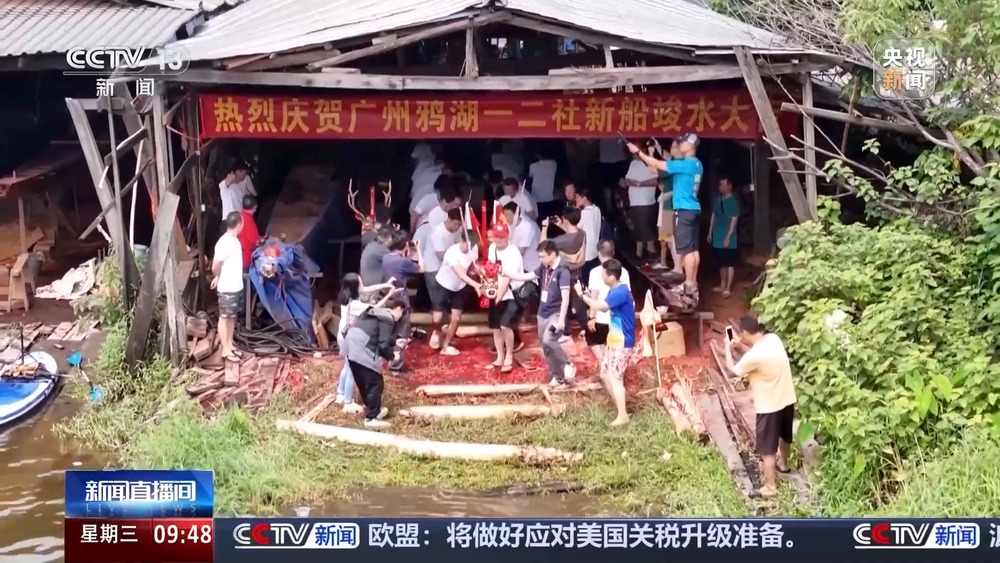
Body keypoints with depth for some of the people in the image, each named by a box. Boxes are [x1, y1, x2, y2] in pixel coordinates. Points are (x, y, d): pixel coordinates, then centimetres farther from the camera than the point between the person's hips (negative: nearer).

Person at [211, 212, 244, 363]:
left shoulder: (234, 240, 7)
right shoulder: (224, 243, -23)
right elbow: (215, 266, -21)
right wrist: (218, 277, -1)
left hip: (237, 286, 9)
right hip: (227, 288, -9)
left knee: (232, 317, 17)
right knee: (224, 318, 1)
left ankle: (230, 345, 27)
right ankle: (225, 350, 7)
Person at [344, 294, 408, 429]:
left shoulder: (375, 314, 22)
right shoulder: (387, 319, -7)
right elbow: (383, 345, -14)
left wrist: (394, 343, 30)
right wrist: (391, 355, 4)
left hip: (353, 350, 10)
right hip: (363, 353, -10)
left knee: (364, 383, 22)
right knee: (375, 384, 0)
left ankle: (374, 410, 36)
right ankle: (371, 418, 3)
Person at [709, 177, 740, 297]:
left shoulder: (733, 201, -10)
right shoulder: (718, 200, 9)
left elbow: (734, 220, -13)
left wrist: (728, 237, -17)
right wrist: (710, 232, 14)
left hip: (728, 238, -7)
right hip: (717, 237, 7)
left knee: (729, 263, -3)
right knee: (721, 263, 15)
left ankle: (728, 288, -3)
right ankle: (722, 285, 25)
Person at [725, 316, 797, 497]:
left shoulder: (754, 356, -29)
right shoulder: (773, 338, -6)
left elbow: (733, 370, -11)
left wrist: (728, 349, 3)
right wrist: (740, 346, 11)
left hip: (770, 406, -8)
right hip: (787, 399, 8)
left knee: (768, 449, 6)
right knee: (784, 435, 31)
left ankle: (770, 487, 15)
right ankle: (783, 464, 54)